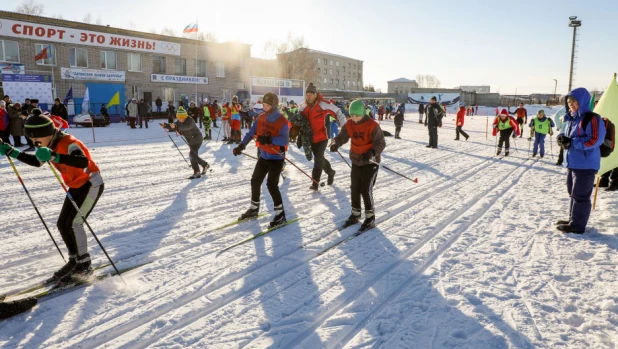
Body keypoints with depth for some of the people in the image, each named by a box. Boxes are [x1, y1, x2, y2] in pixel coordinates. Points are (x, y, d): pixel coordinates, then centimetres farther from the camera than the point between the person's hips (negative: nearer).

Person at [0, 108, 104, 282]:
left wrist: (55, 157, -57)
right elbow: (37, 161, 19)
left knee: (74, 223, -15)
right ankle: (74, 261, 21)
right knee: (63, 224, 8)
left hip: (91, 184, -10)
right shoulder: (51, 145, 0)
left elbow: (83, 162, -47)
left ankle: (84, 265, -3)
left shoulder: (68, 143, -27)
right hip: (76, 187, 10)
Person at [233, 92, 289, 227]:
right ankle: (254, 208, 31)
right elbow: (251, 133, 2)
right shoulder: (261, 118, 1)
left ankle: (280, 214, -3)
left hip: (276, 157, -7)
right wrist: (241, 146, -8)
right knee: (255, 181, 12)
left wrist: (269, 139, -43)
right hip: (264, 156, 7)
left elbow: (285, 140, -28)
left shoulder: (282, 121, -18)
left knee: (271, 184, -14)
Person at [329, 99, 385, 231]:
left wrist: (371, 153, -37)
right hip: (356, 161, 6)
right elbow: (341, 137, -7)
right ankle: (355, 214, 28)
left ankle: (370, 217, 8)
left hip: (370, 162, -5)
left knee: (366, 189, -8)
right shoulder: (349, 124, -4)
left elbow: (381, 143, -19)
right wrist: (335, 144, -30)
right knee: (355, 188, 11)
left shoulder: (372, 125, -19)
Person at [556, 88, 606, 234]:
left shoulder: (592, 118, -15)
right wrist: (561, 137, 1)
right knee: (573, 193, 18)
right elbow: (567, 134, 24)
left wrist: (572, 143, -23)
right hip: (572, 163, 9)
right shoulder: (571, 119, 12)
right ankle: (573, 219, 31)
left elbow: (595, 140, -21)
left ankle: (577, 225, 5)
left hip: (585, 165, -9)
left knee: (580, 195, -3)